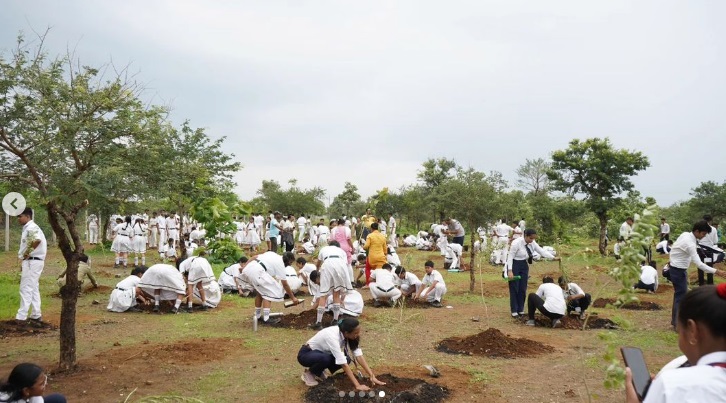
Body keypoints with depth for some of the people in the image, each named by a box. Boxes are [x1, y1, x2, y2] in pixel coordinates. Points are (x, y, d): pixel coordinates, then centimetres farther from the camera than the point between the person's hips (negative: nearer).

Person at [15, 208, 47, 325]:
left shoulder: (31, 228, -15)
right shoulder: (29, 228, 17)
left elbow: (37, 240, -36)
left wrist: (27, 253, -22)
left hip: (31, 262, -11)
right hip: (32, 261, 11)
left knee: (26, 289, -7)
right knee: (33, 289, 14)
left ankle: (21, 317, -4)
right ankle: (36, 315, 19)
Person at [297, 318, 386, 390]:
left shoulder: (345, 334, -16)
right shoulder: (333, 336, -37)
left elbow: (359, 356, -15)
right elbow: (343, 364, -38)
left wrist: (372, 376, -22)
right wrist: (357, 385, -38)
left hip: (320, 352, 7)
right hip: (306, 354, -7)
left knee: (346, 359, -16)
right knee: (326, 359, -38)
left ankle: (318, 372, 5)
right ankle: (309, 373, -7)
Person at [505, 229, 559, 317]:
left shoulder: (532, 243, -4)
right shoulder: (517, 243, -23)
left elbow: (541, 251, -3)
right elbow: (510, 256, -20)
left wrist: (554, 258, -14)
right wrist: (510, 271, -25)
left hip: (524, 265, 6)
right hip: (514, 265, -6)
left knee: (523, 289, 8)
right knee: (514, 289, -2)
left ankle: (520, 310, 19)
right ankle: (514, 311, 8)